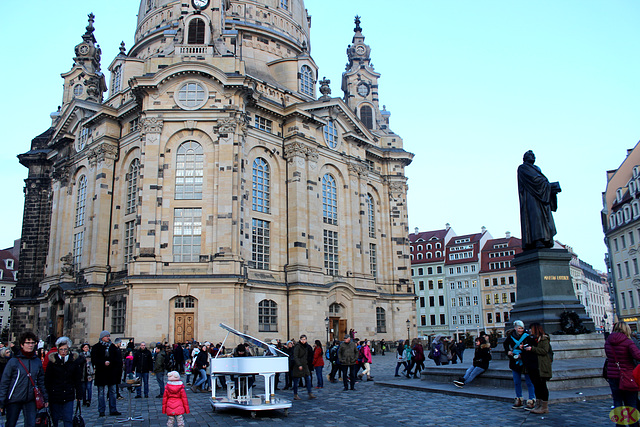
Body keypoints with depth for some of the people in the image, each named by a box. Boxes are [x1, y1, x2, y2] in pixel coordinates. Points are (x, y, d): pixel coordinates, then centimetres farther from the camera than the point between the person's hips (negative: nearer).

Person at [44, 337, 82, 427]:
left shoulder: (74, 359, -1)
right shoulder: (53, 360, -4)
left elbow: (78, 379, 5)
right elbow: (47, 380, 0)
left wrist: (79, 395, 3)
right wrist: (46, 395, -4)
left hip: (69, 396, 0)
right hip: (54, 395, 0)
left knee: (68, 420, -2)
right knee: (54, 419, 7)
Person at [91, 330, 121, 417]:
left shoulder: (113, 346, 10)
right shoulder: (96, 347, -1)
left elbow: (117, 359, 12)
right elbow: (94, 360, -8)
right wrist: (103, 363, -19)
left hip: (112, 373, 3)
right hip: (101, 373, -3)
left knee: (112, 392, 6)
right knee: (101, 393, 2)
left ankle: (113, 410, 13)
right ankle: (101, 411, 10)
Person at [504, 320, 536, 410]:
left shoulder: (527, 336, -12)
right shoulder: (510, 336, 1)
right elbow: (505, 344, 20)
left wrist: (522, 355, -21)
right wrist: (508, 351, 5)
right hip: (515, 362, 4)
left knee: (529, 381, -2)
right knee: (516, 382, 12)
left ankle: (531, 401, 7)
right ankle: (519, 400, 23)